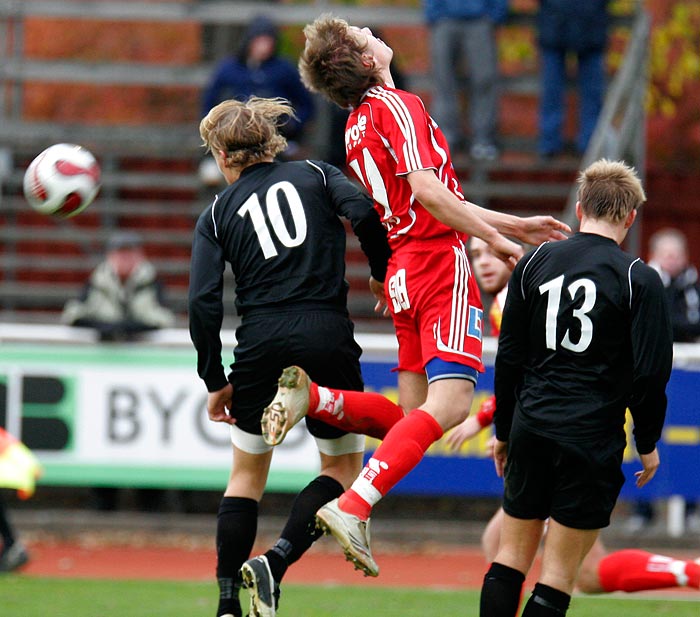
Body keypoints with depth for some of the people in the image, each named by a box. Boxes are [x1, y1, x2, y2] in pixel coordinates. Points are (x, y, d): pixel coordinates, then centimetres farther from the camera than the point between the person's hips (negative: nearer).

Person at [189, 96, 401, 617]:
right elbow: (363, 213, -9)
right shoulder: (314, 175, 11)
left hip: (262, 343, 1)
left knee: (247, 475, 18)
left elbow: (203, 304, 1)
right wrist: (388, 278, 7)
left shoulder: (218, 213, 11)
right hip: (328, 338, -1)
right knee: (342, 468, 15)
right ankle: (276, 562, -7)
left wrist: (215, 382, 9)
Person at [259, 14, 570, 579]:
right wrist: (497, 239, -13)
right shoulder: (398, 107, -8)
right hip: (440, 265, -9)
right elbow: (427, 191, -21)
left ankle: (309, 395, -4)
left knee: (412, 414, 10)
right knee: (449, 403, -17)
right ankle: (354, 507, -29)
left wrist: (516, 224, 29)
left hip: (403, 277, 9)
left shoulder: (357, 125, 20)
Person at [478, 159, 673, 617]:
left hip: (531, 429, 4)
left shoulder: (535, 262, 5)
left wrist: (504, 430, 18)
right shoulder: (640, 279, -6)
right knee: (559, 575, -1)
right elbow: (651, 373, -6)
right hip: (592, 441, -4)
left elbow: (509, 358, 8)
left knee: (512, 554, 15)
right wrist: (648, 443, 8)